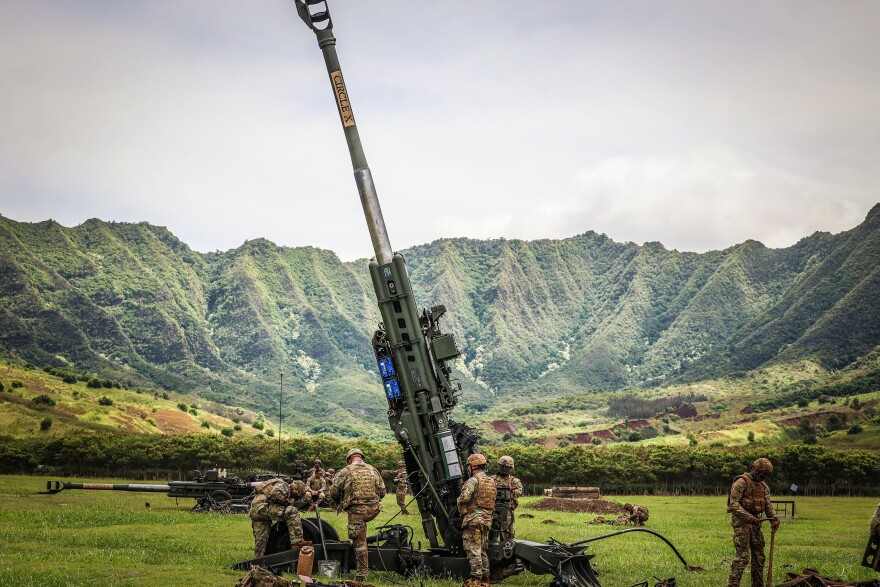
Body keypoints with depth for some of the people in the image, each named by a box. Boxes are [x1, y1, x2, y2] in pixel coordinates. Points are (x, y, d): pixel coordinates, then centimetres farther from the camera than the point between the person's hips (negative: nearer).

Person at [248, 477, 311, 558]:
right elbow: (275, 492, -21)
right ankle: (297, 541, -22)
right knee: (292, 512, -17)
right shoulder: (284, 485, 0)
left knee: (260, 540, 15)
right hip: (262, 507, -10)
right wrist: (286, 501, -9)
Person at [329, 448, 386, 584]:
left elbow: (333, 491, 0)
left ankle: (362, 575, 1)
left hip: (356, 510, -4)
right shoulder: (373, 470, 10)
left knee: (360, 542, -1)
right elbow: (382, 491, 12)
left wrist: (340, 503, 19)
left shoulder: (346, 471, -1)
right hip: (373, 509, 4)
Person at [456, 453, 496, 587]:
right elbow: (493, 501, 16)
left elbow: (464, 498, -22)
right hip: (487, 519, 8)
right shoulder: (491, 481, 15)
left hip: (473, 519, -8)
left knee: (473, 550, -6)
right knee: (482, 550, 15)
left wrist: (462, 510, -4)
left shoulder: (473, 481, -12)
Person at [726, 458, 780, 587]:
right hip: (741, 522, -8)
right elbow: (733, 503, -19)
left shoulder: (763, 486, 13)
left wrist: (774, 518, -11)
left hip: (755, 523, 8)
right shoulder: (741, 482, -13)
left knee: (759, 556, 11)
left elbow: (768, 504, 7)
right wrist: (749, 517, -26)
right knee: (742, 556, -14)